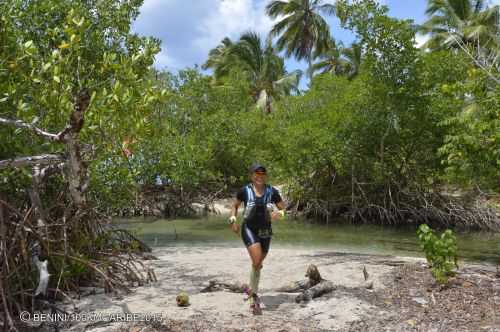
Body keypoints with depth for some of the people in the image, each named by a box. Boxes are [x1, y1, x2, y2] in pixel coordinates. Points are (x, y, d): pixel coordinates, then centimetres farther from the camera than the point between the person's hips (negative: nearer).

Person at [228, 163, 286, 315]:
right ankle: (254, 296, -5)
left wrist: (279, 214, -19)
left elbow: (283, 209, 3)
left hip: (265, 231, 3)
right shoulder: (245, 191, -6)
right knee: (257, 261, -20)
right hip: (249, 229, -3)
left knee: (258, 264, 15)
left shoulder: (272, 191, -3)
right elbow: (235, 205, 9)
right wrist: (233, 220, -4)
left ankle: (251, 289, 40)